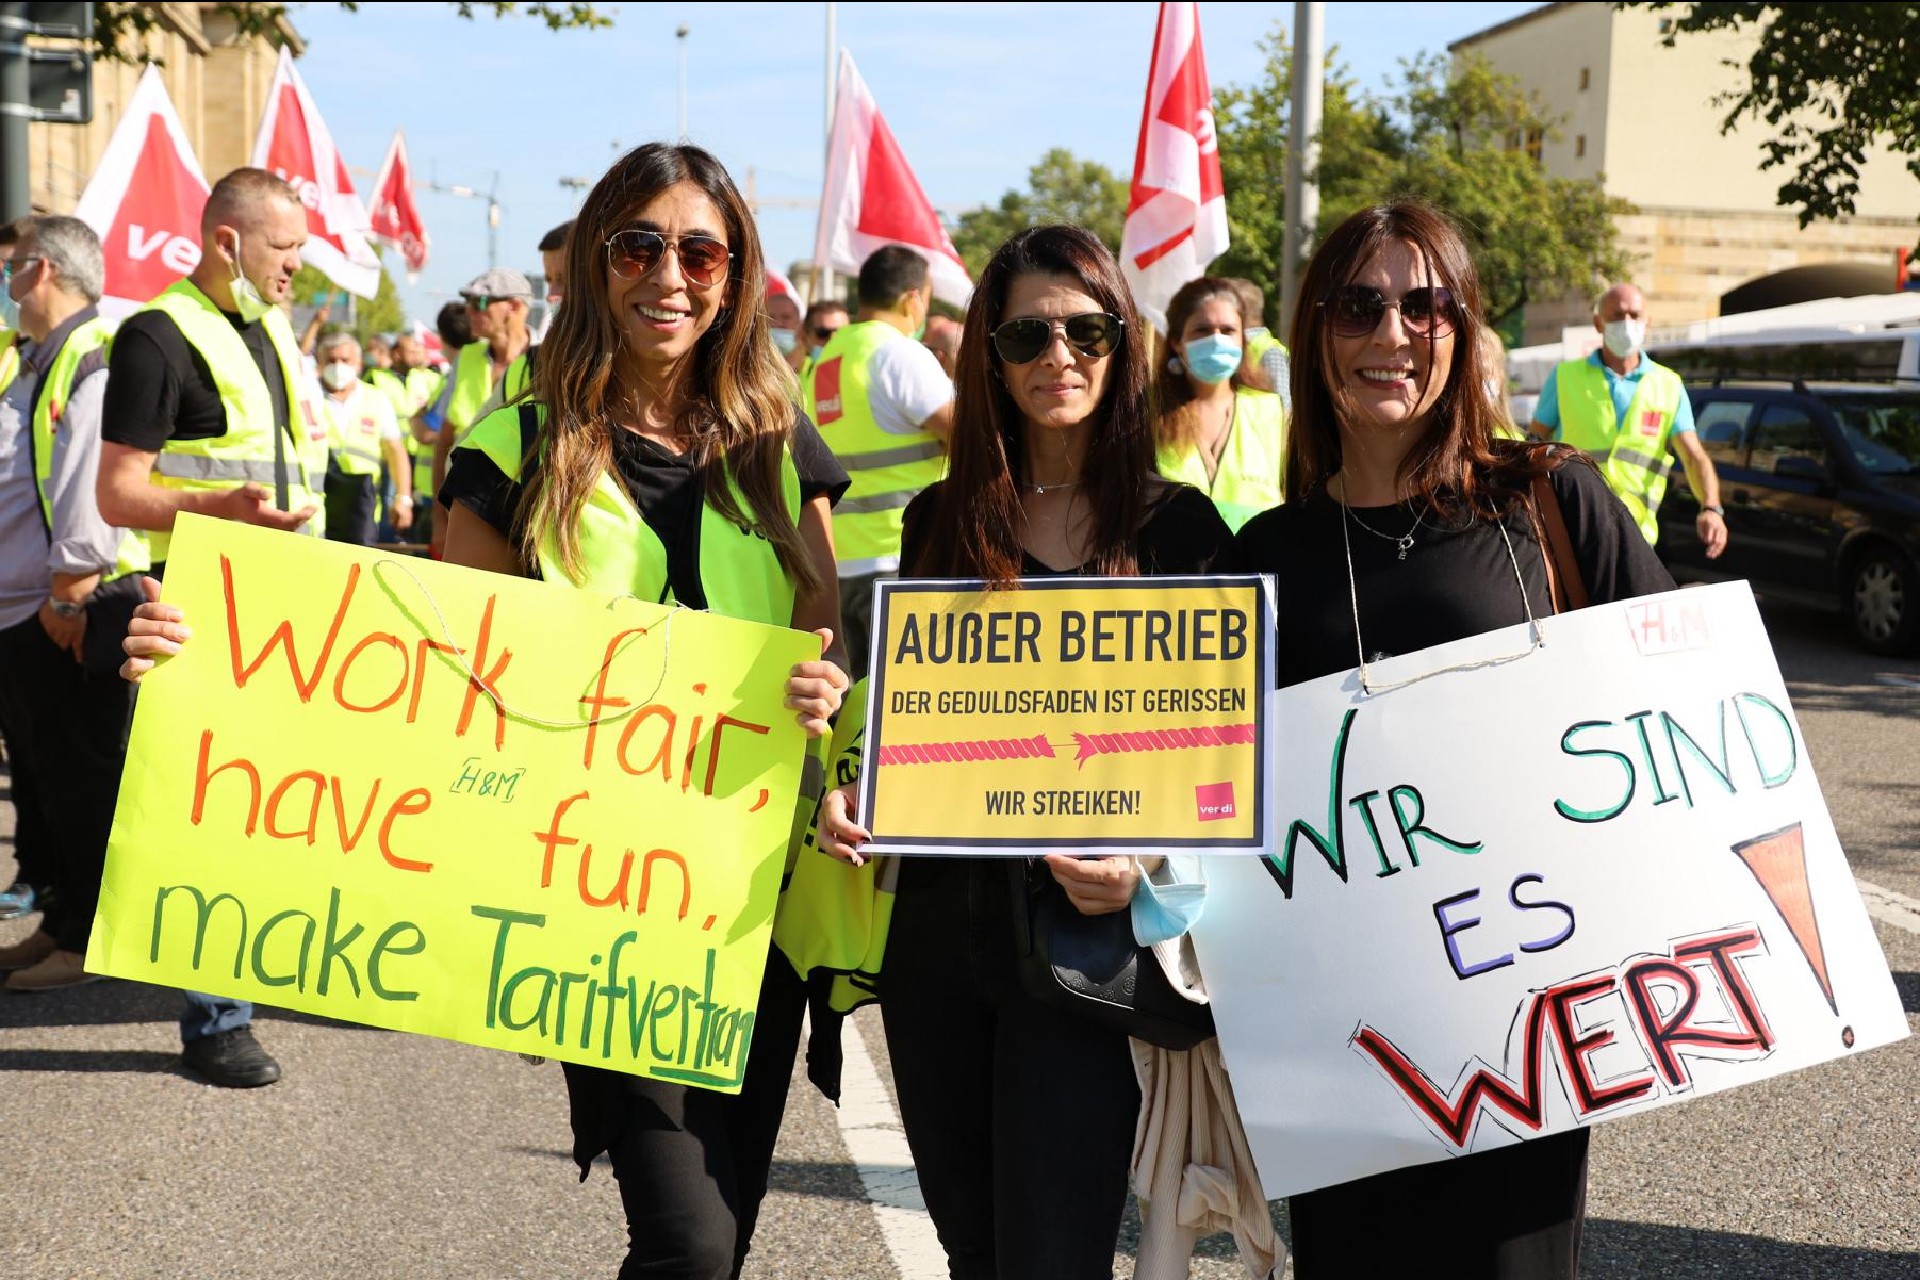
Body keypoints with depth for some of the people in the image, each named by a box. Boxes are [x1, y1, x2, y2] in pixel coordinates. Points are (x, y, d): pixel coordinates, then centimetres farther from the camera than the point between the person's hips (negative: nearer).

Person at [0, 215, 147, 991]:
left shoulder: (99, 363, -15)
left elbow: (93, 483, -23)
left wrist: (69, 591, -23)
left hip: (76, 614, -10)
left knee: (82, 784, 1)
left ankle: (89, 941, 11)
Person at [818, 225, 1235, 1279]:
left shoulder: (1179, 529, -1)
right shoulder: (940, 520, 9)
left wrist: (1144, 862, -19)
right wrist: (850, 790, -5)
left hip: (1081, 933, -4)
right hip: (935, 926, 4)